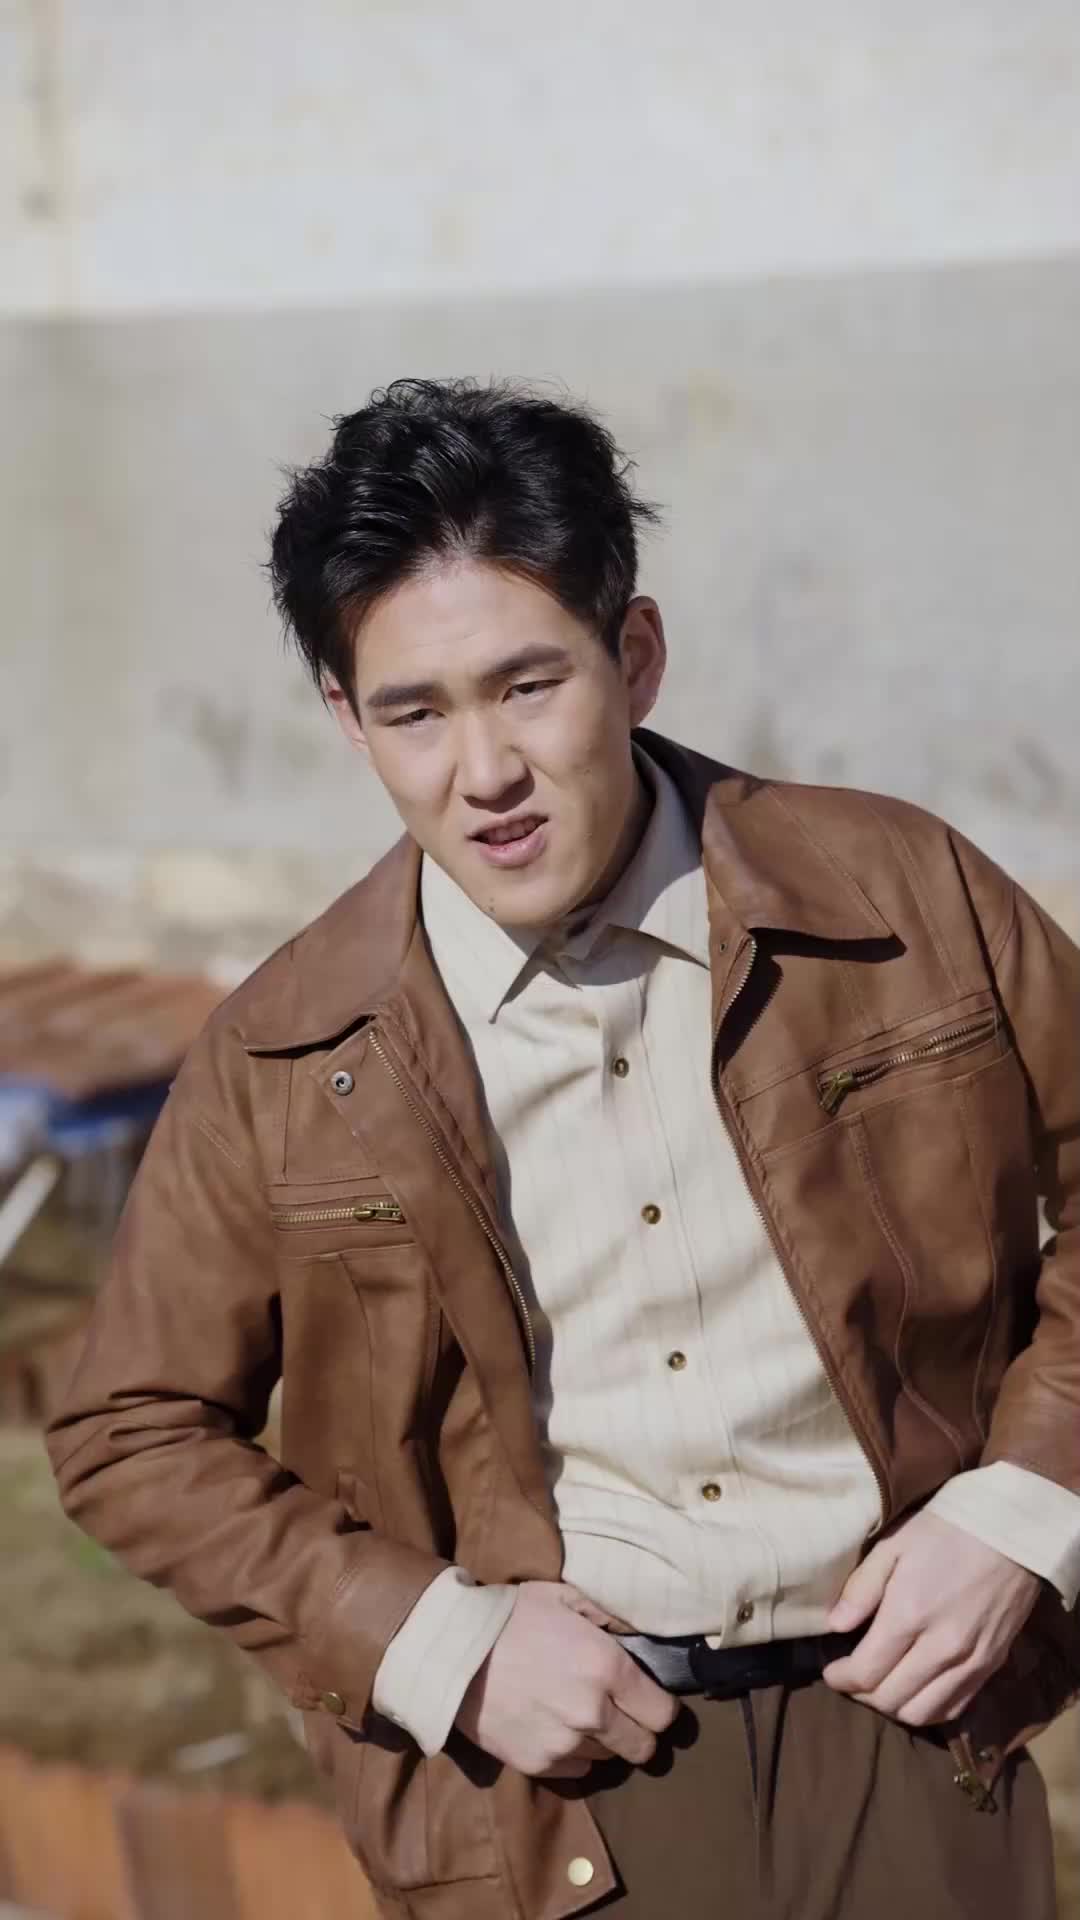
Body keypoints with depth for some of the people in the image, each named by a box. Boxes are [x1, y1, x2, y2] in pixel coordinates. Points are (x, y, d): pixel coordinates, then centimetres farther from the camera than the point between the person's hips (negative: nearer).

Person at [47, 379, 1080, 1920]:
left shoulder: (907, 901, -4)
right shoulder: (281, 1066, -4)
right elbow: (134, 1436, 3)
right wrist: (439, 1643, -8)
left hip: (898, 1710, 1)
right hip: (554, 1781, 0)